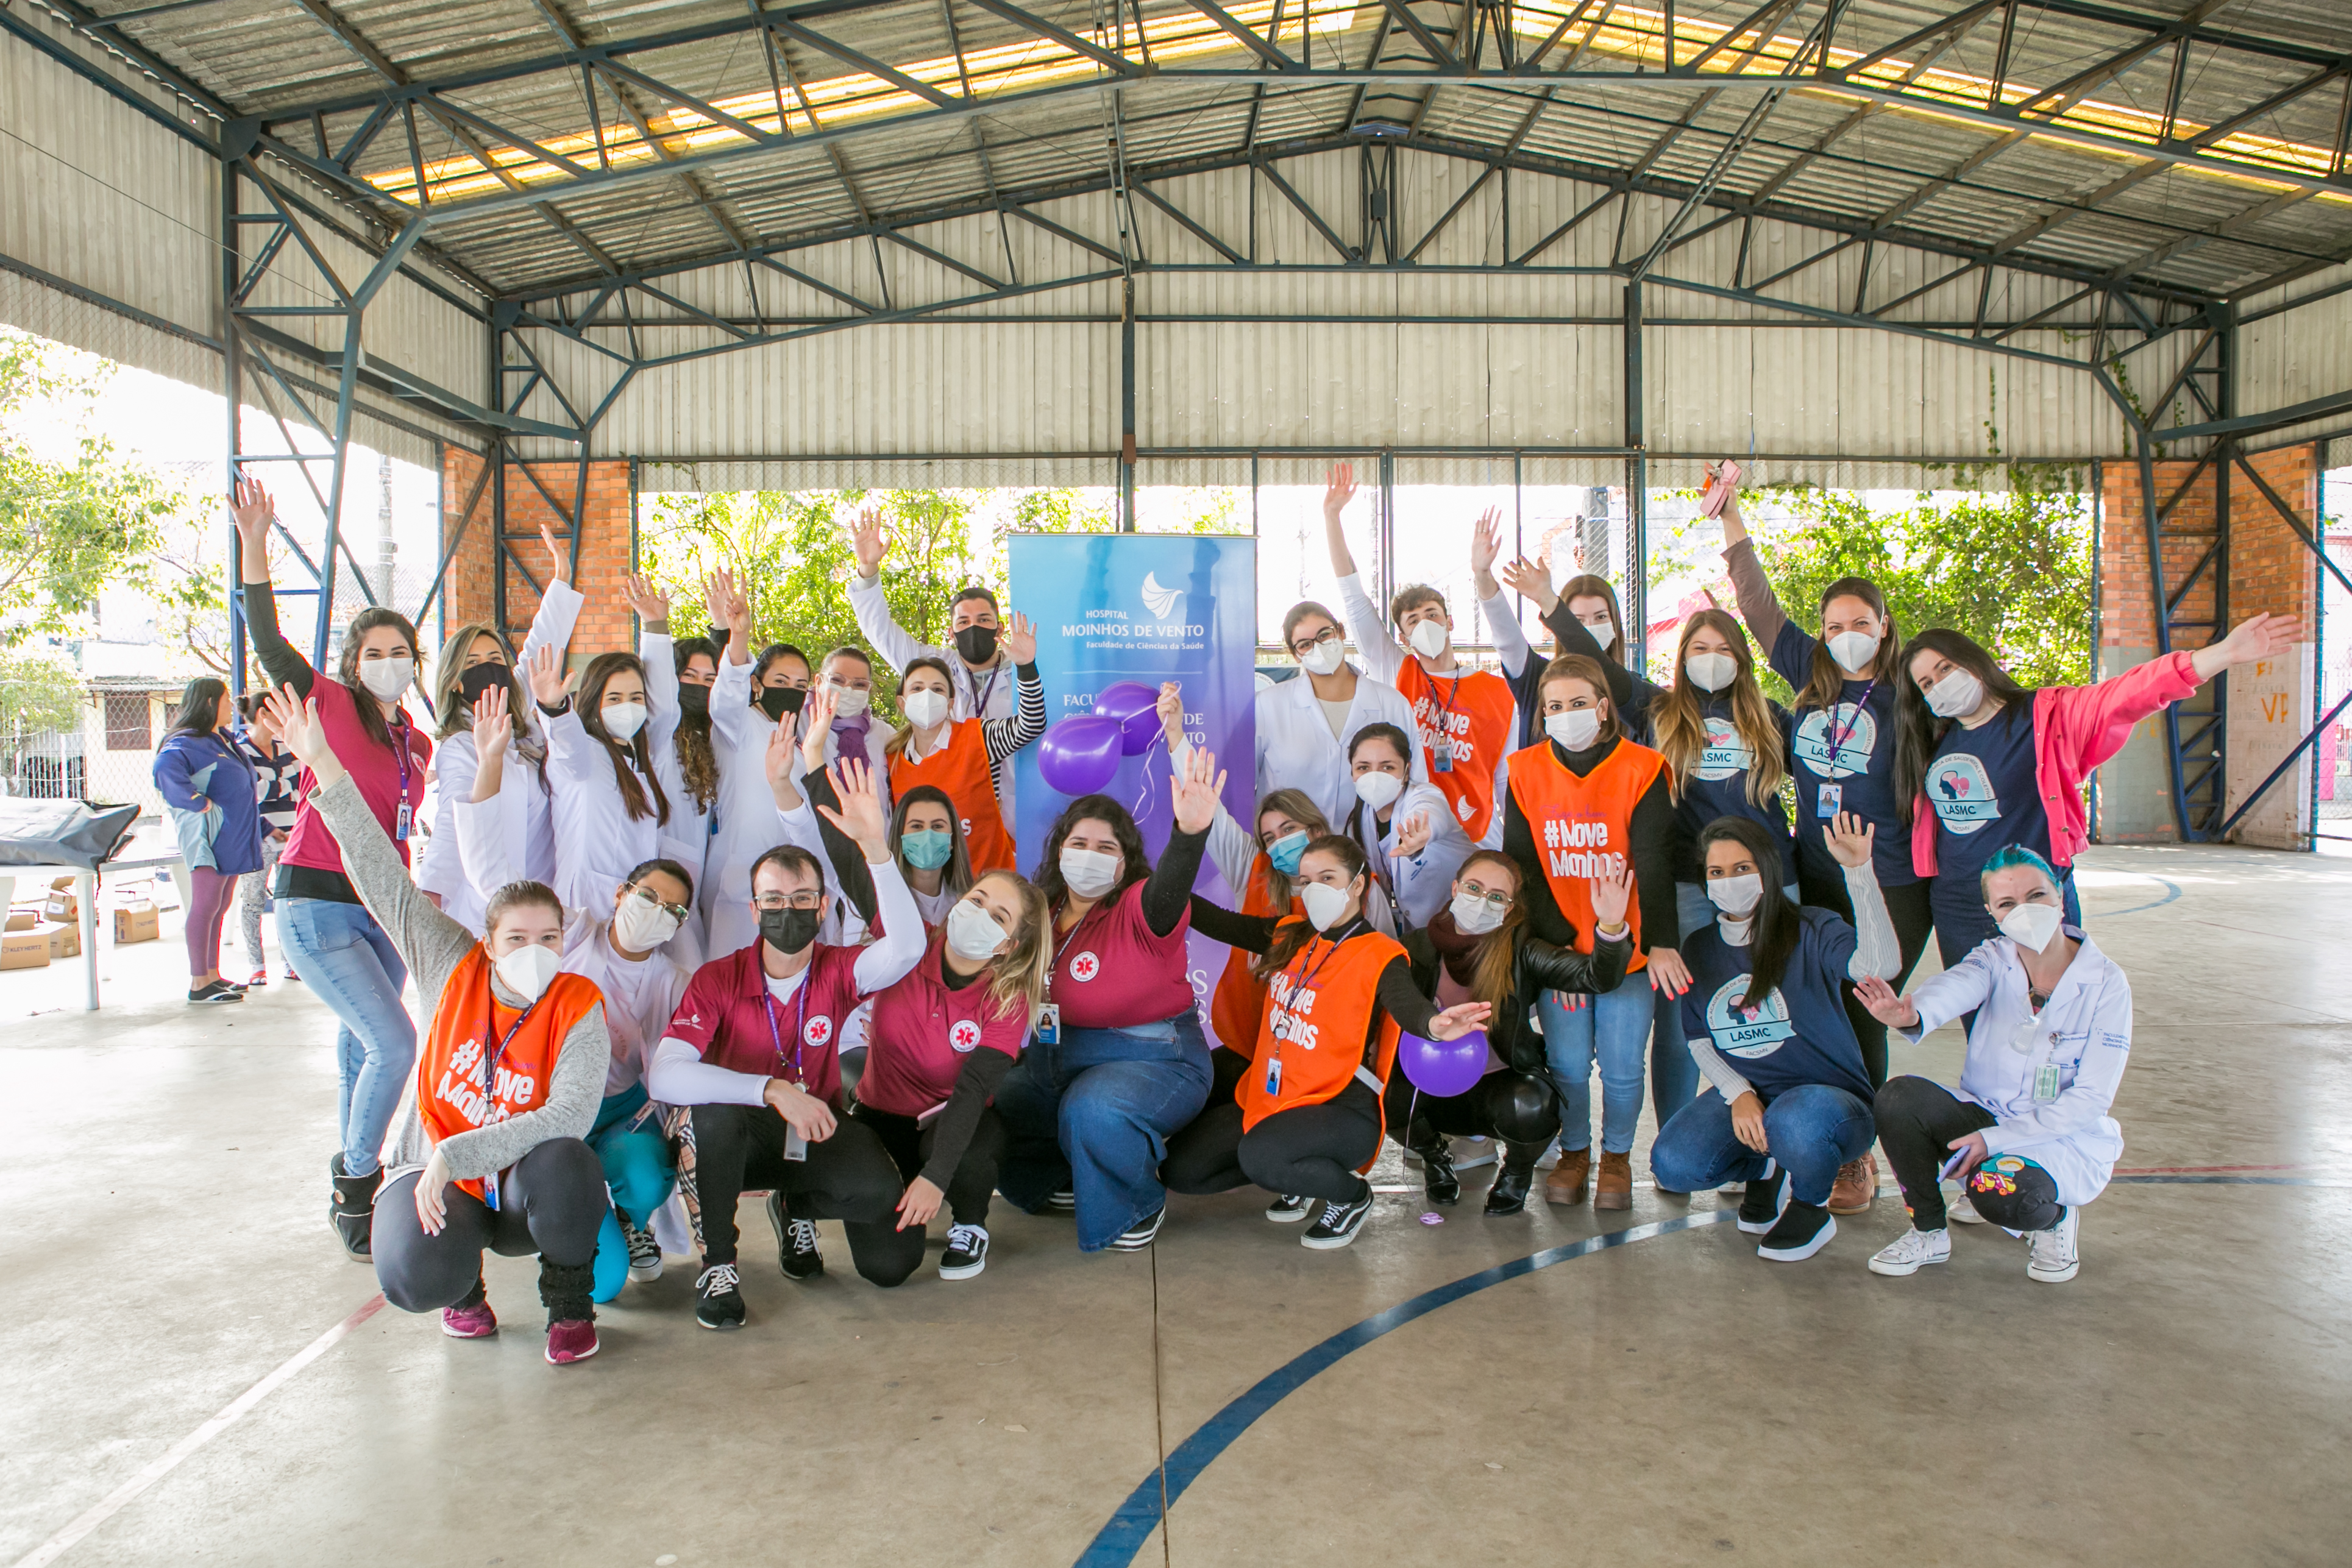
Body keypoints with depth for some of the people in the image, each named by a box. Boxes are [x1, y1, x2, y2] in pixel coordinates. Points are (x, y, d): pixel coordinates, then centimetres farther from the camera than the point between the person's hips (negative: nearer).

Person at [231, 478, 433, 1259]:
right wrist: (254, 545, -28)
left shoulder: (417, 743, 12)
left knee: (361, 1051, 14)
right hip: (318, 905, -6)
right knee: (396, 1043, -14)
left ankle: (355, 1190, 27)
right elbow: (269, 643, -20)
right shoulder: (332, 705, -6)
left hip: (380, 909, 6)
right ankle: (356, 1186, 2)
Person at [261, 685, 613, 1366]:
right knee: (416, 1279, -29)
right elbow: (386, 879, -12)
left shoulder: (579, 1008, -16)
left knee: (564, 1164, -36)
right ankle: (463, 1275, 13)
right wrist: (323, 763, -17)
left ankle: (570, 1307, -6)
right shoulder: (456, 970, -9)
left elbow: (569, 1116, -28)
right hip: (435, 1169, 1)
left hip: (526, 1187, -1)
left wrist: (459, 1154, -33)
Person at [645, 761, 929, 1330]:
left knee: (893, 1259, -21)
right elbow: (664, 1076, -26)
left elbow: (906, 948, -31)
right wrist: (773, 1090, -36)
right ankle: (717, 1264, -12)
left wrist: (875, 845, -41)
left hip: (818, 1133, 1)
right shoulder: (717, 980, -12)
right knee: (716, 1111, -37)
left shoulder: (838, 972, -9)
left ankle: (798, 1205, 13)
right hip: (742, 1139, -1)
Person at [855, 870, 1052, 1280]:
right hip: (883, 1115, 1)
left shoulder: (1008, 1000, -17)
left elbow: (973, 1090, -27)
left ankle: (970, 1226, -2)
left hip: (961, 1121, -1)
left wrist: (936, 1176, -36)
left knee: (959, 1154, -38)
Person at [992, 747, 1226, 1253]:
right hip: (1060, 1058, 7)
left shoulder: (1139, 911, -15)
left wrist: (1190, 833, -59)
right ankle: (1063, 1179, 23)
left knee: (1092, 1111, -34)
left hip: (1154, 1059, -7)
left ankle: (1142, 1204, -2)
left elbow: (1167, 894, -40)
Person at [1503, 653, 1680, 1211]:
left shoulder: (1641, 770, -5)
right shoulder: (1525, 772, 0)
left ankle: (1616, 1156, 24)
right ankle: (1574, 1151, 26)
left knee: (1621, 1066, 0)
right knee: (1567, 1063, 1)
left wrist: (1660, 943, -20)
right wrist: (1556, 943, -9)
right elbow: (1522, 868, -1)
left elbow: (1654, 864, -10)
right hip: (1556, 948, 1)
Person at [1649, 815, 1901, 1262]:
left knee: (1794, 1123, -40)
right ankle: (1765, 1167, 13)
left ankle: (1812, 1207, -2)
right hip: (1740, 1095, 4)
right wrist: (1738, 1094, -10)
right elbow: (1699, 1041, 9)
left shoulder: (1811, 933, -8)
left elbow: (1881, 965, -29)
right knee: (1673, 1166, -23)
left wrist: (1859, 872, -36)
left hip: (1827, 1095, -4)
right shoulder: (1699, 949, 6)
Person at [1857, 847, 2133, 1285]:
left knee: (2002, 1196, -35)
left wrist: (1996, 1138, -23)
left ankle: (2055, 1217, 4)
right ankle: (1928, 1232, -4)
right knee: (1899, 1096, -26)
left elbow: (2090, 1099, -13)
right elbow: (1956, 986, -30)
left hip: (2065, 1139, -3)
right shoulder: (1994, 959, -4)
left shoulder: (2106, 983, -10)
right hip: (1986, 1118, 3)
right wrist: (1913, 1015, -56)